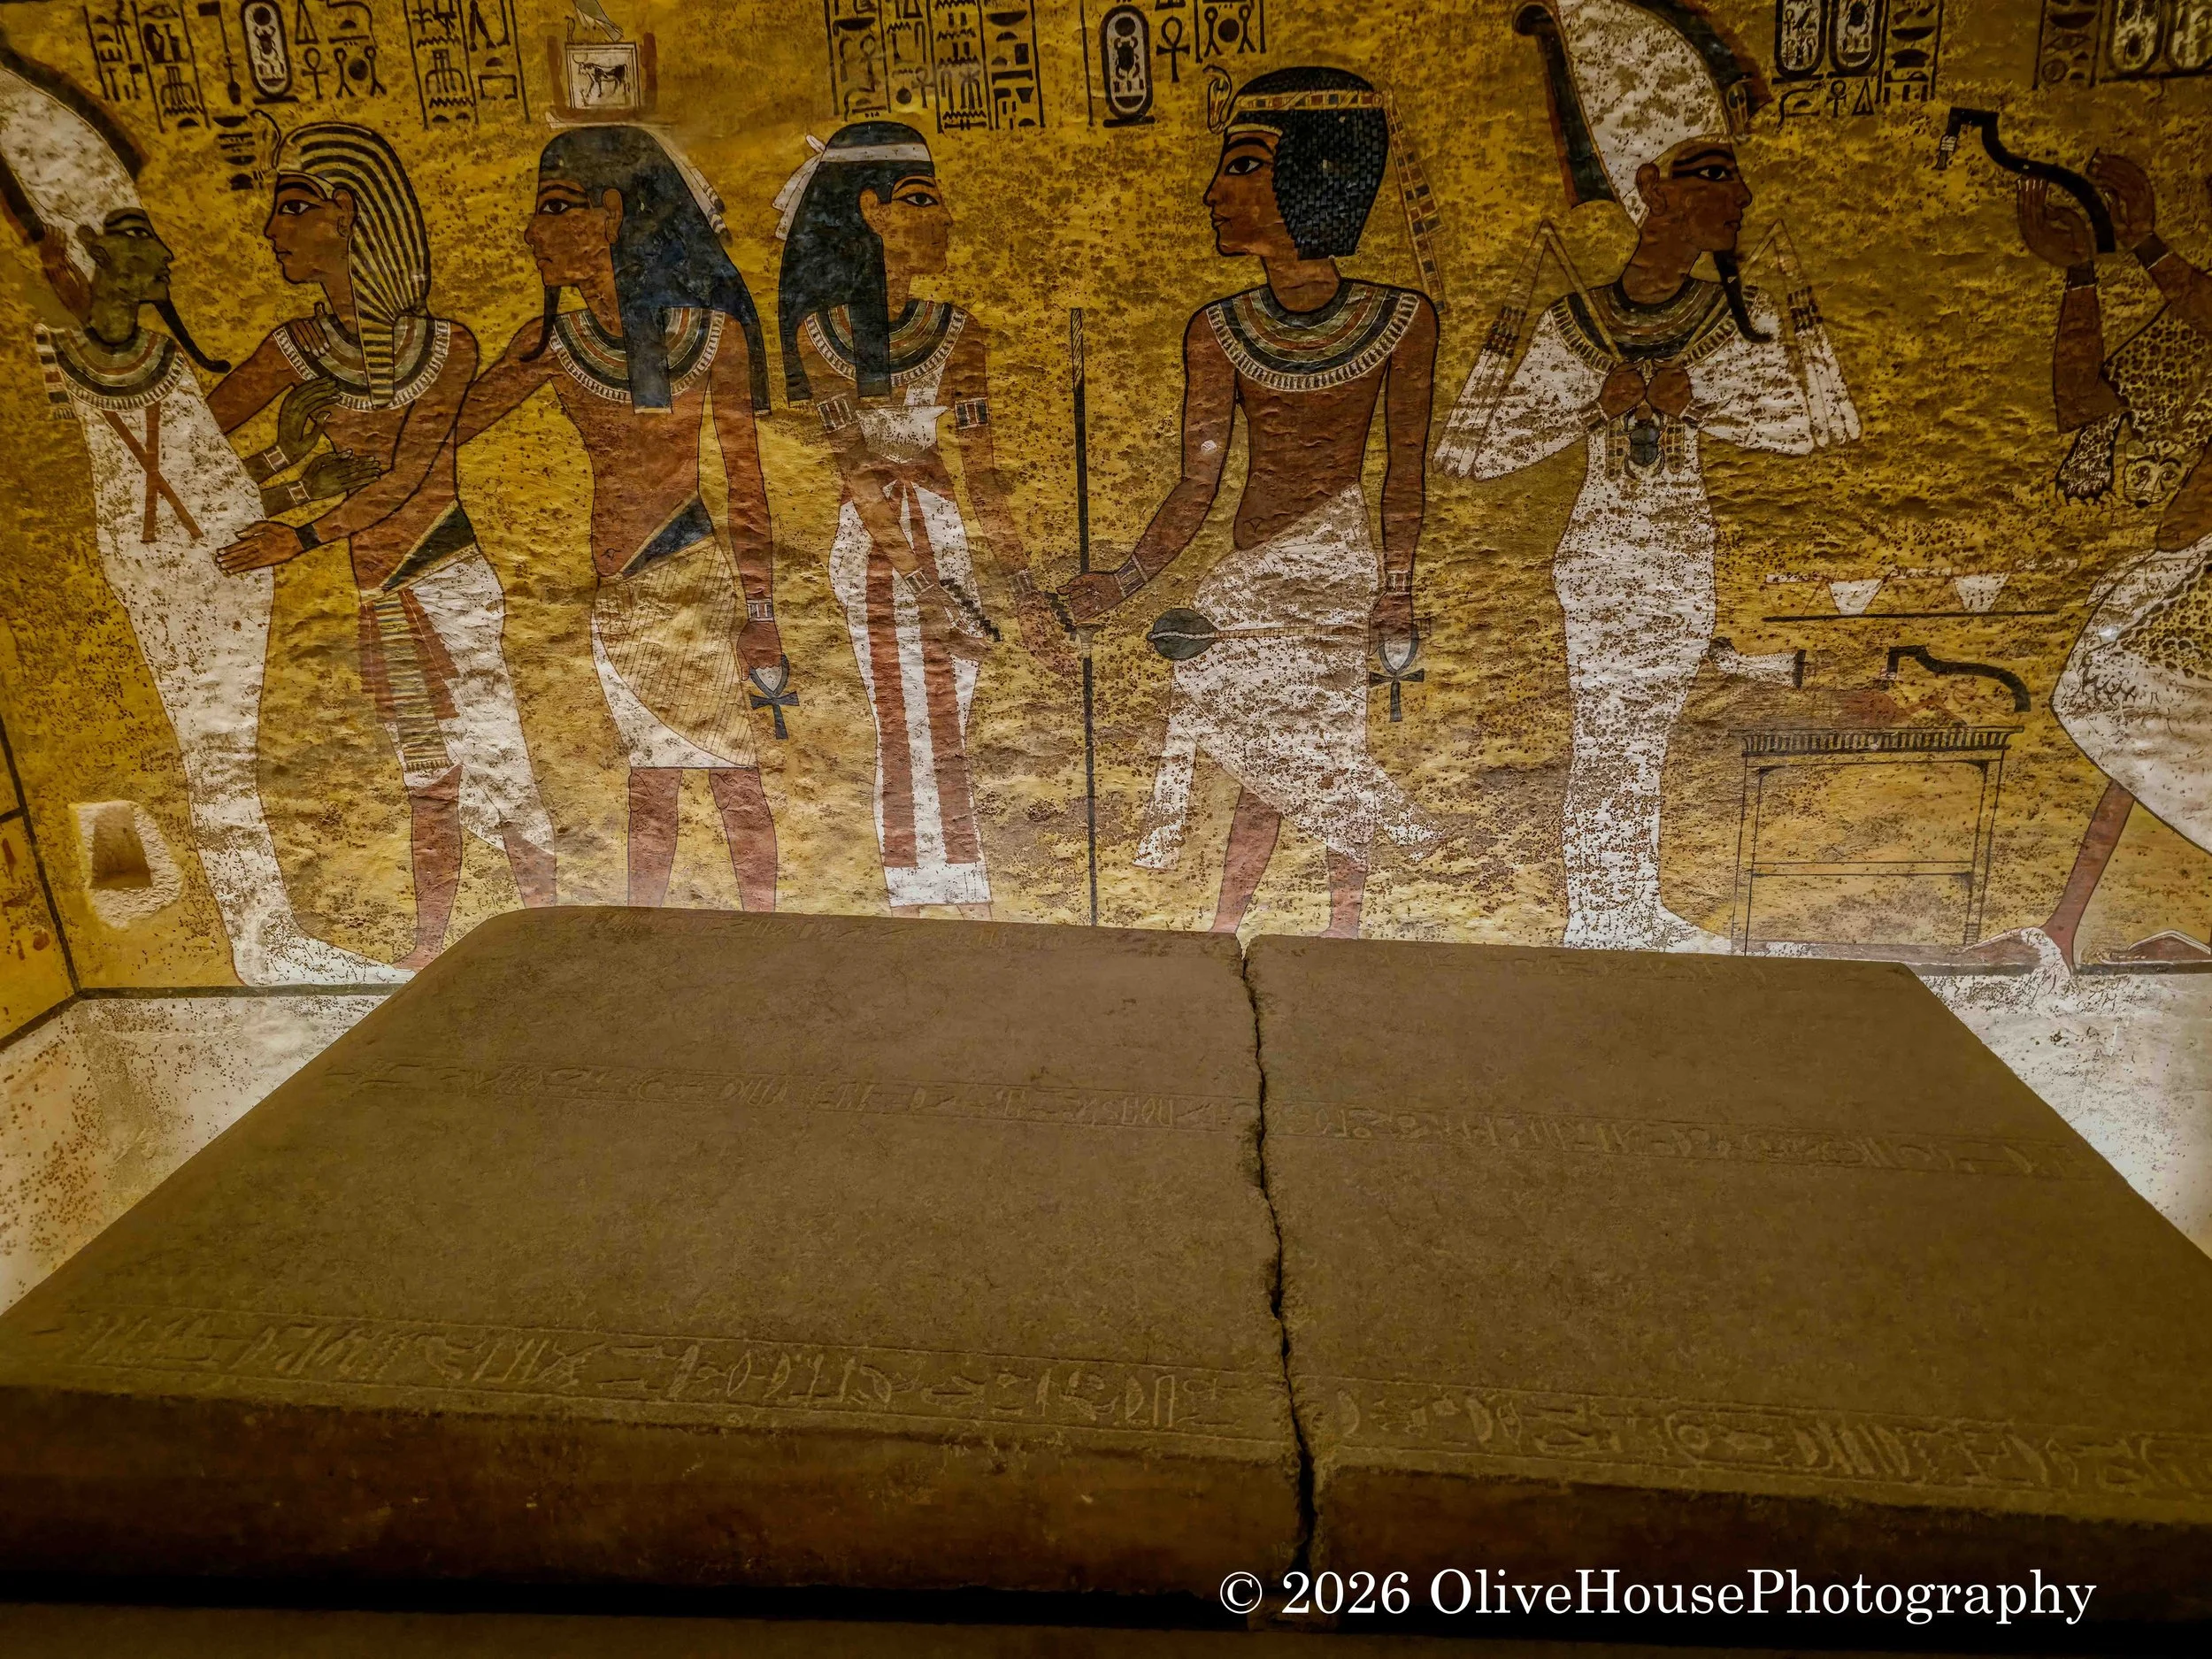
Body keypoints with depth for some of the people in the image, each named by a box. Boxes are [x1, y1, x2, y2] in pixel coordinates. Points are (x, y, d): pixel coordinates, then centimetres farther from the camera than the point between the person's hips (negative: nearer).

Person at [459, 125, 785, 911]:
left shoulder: (709, 329, -3)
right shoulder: (555, 338, 6)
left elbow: (746, 477, -3)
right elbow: (449, 424, 10)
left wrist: (760, 610, -6)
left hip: (693, 575, -3)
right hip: (613, 589, 3)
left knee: (733, 774, 0)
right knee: (649, 773, 8)